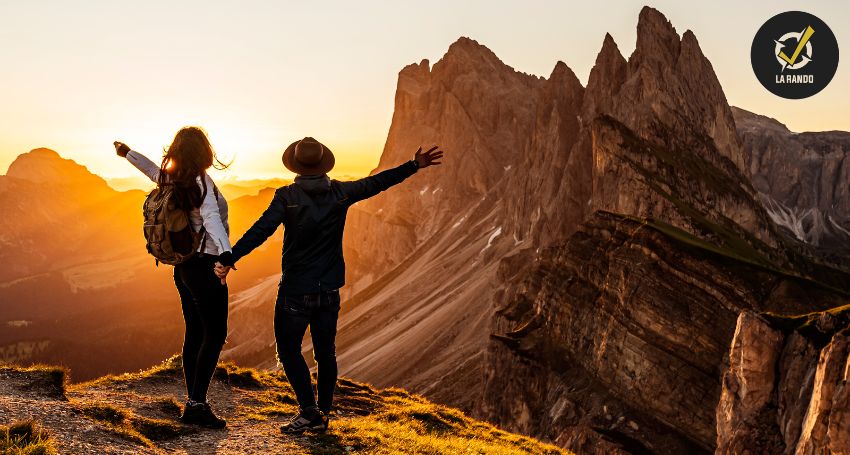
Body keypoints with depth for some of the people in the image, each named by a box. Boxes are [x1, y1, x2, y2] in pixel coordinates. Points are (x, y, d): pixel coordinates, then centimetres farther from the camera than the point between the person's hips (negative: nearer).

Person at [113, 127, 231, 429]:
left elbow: (153, 169, 27)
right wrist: (226, 252, -49)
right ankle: (198, 403, -9)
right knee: (215, 335, -4)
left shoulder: (171, 179, 7)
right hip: (205, 266, -8)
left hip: (184, 266, 8)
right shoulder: (201, 183, -16)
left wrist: (127, 153, 48)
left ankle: (192, 404, 16)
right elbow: (211, 218, -33)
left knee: (194, 333, 11)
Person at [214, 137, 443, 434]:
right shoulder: (340, 193, 0)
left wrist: (229, 258, -19)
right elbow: (377, 182, 9)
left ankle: (308, 411, 0)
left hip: (296, 290, -4)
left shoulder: (287, 196, -10)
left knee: (289, 350, 7)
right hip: (330, 289, 4)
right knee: (325, 352, 14)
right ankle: (323, 414, 20)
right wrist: (415, 165, 18)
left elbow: (261, 230, -18)